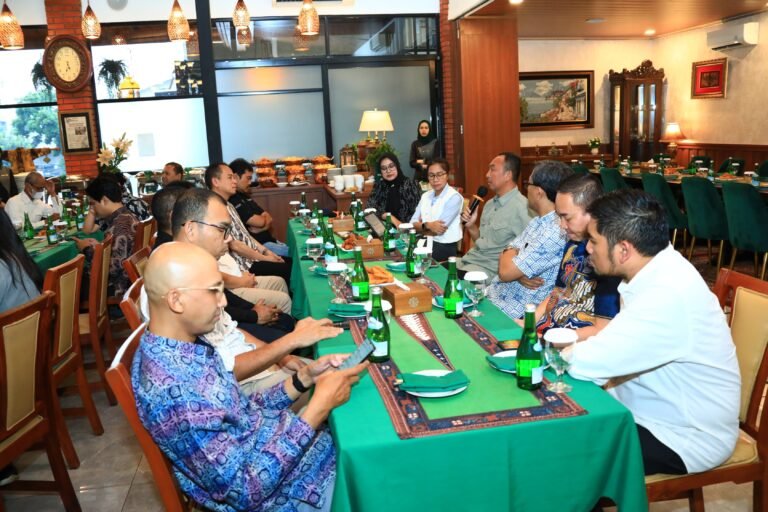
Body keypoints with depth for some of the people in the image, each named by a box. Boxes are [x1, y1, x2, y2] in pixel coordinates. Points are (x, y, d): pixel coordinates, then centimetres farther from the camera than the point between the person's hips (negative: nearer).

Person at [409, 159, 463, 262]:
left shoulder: (454, 197, -9)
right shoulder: (425, 196, 12)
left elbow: (439, 230, -15)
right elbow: (413, 223, 3)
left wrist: (421, 227, 1)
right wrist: (427, 225, -18)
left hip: (444, 247, -6)